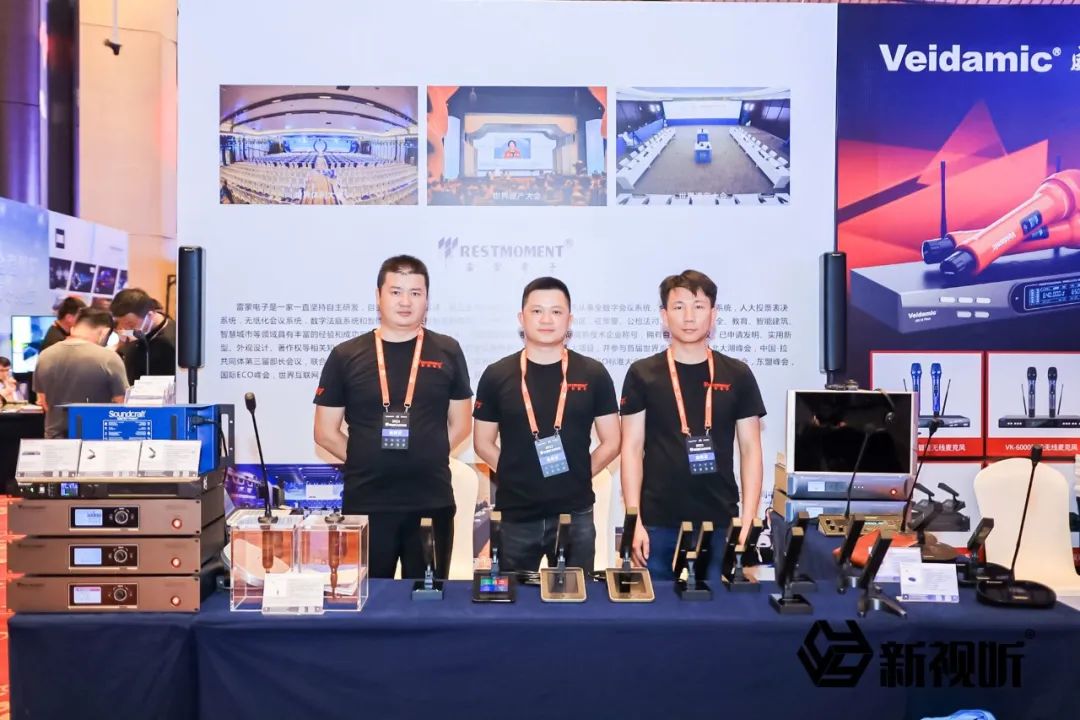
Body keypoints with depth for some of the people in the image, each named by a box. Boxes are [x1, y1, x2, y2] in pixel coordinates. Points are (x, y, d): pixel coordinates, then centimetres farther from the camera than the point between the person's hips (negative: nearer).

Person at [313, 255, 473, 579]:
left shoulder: (447, 352, 4)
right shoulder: (346, 356, 2)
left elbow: (459, 425, 9)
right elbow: (325, 432, 5)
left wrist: (426, 459, 3)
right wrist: (367, 461, 1)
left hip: (432, 502, 1)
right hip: (365, 503, 0)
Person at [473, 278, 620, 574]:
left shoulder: (593, 374, 1)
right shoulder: (496, 375, 0)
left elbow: (611, 442, 5)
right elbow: (483, 443, 6)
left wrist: (578, 476, 0)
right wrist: (516, 476, -1)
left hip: (575, 515, 0)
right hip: (514, 516, 0)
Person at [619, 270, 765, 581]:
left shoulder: (737, 375, 4)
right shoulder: (642, 375, 0)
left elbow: (750, 451, 5)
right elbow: (632, 450, -1)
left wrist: (748, 522, -3)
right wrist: (634, 521, -8)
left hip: (720, 523, 1)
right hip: (657, 523, -1)